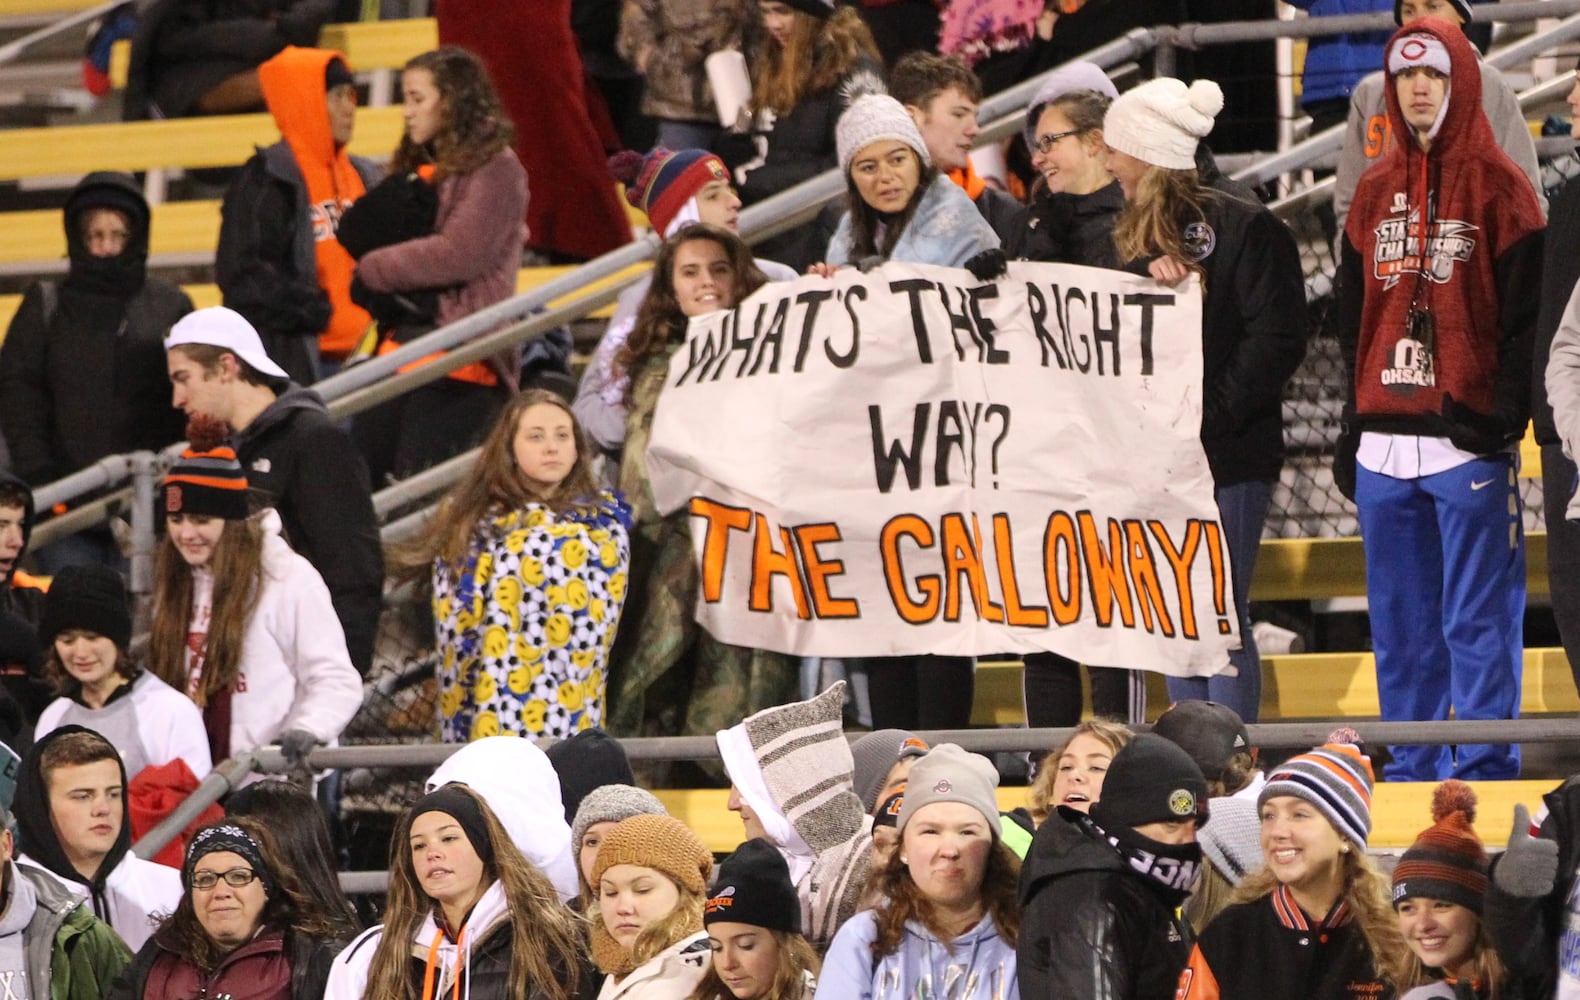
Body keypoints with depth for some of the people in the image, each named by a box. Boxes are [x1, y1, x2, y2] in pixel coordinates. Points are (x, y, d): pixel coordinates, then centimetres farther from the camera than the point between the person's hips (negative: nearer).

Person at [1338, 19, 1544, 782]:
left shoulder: (1496, 188, -1)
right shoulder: (1376, 192, 16)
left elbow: (1525, 314, -5)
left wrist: (1503, 418, -13)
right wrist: (1355, 418, 14)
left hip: (1467, 440, -6)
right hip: (1385, 442, 6)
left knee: (1478, 619, -5)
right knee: (1399, 623, 8)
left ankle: (1485, 771, -3)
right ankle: (1410, 771, 14)